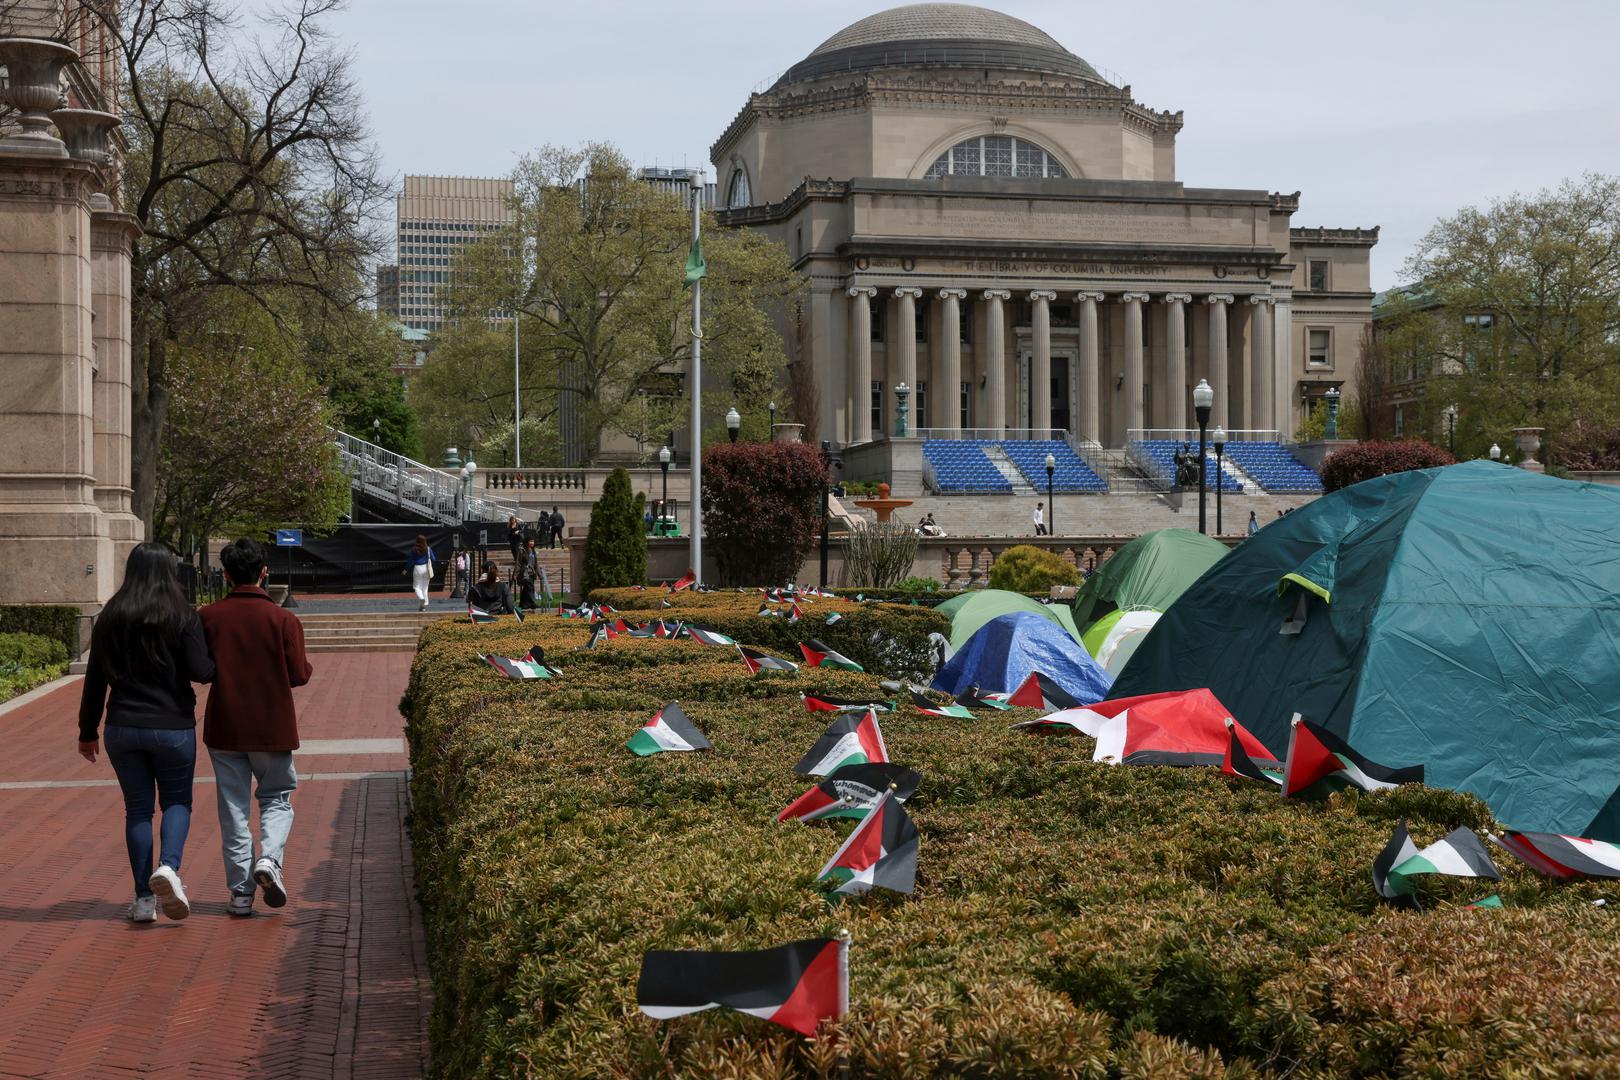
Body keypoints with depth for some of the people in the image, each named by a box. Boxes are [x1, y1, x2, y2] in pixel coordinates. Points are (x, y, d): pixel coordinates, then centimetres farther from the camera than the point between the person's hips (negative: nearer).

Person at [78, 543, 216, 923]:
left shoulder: (109, 618, 3)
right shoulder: (183, 615, -8)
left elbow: (95, 680, 6)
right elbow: (201, 671, -13)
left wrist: (87, 731, 13)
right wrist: (219, 662, 10)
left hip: (122, 728, 3)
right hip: (173, 727, -3)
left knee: (137, 808, 11)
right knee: (177, 801, 13)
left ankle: (144, 898, 10)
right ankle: (168, 866, -14)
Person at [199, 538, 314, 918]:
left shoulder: (208, 617, -3)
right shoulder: (283, 619, -9)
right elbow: (299, 675, -9)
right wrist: (307, 667, 13)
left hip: (224, 727, 1)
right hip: (272, 727, -1)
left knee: (233, 808, 8)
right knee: (277, 797, 16)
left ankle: (240, 892, 8)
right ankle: (269, 859, -9)